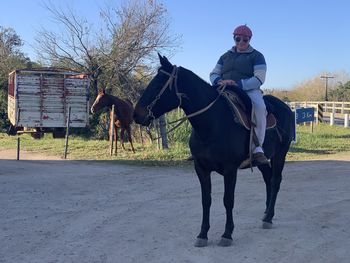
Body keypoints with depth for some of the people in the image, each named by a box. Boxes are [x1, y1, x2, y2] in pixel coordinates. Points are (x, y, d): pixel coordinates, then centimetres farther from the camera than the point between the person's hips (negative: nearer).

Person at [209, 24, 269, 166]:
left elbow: (259, 79, -7)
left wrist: (239, 84, -22)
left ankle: (257, 148, -33)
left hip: (249, 90, -4)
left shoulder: (256, 56, 6)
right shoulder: (226, 56, 21)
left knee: (259, 106, -36)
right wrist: (218, 81, -9)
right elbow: (213, 74, 17)